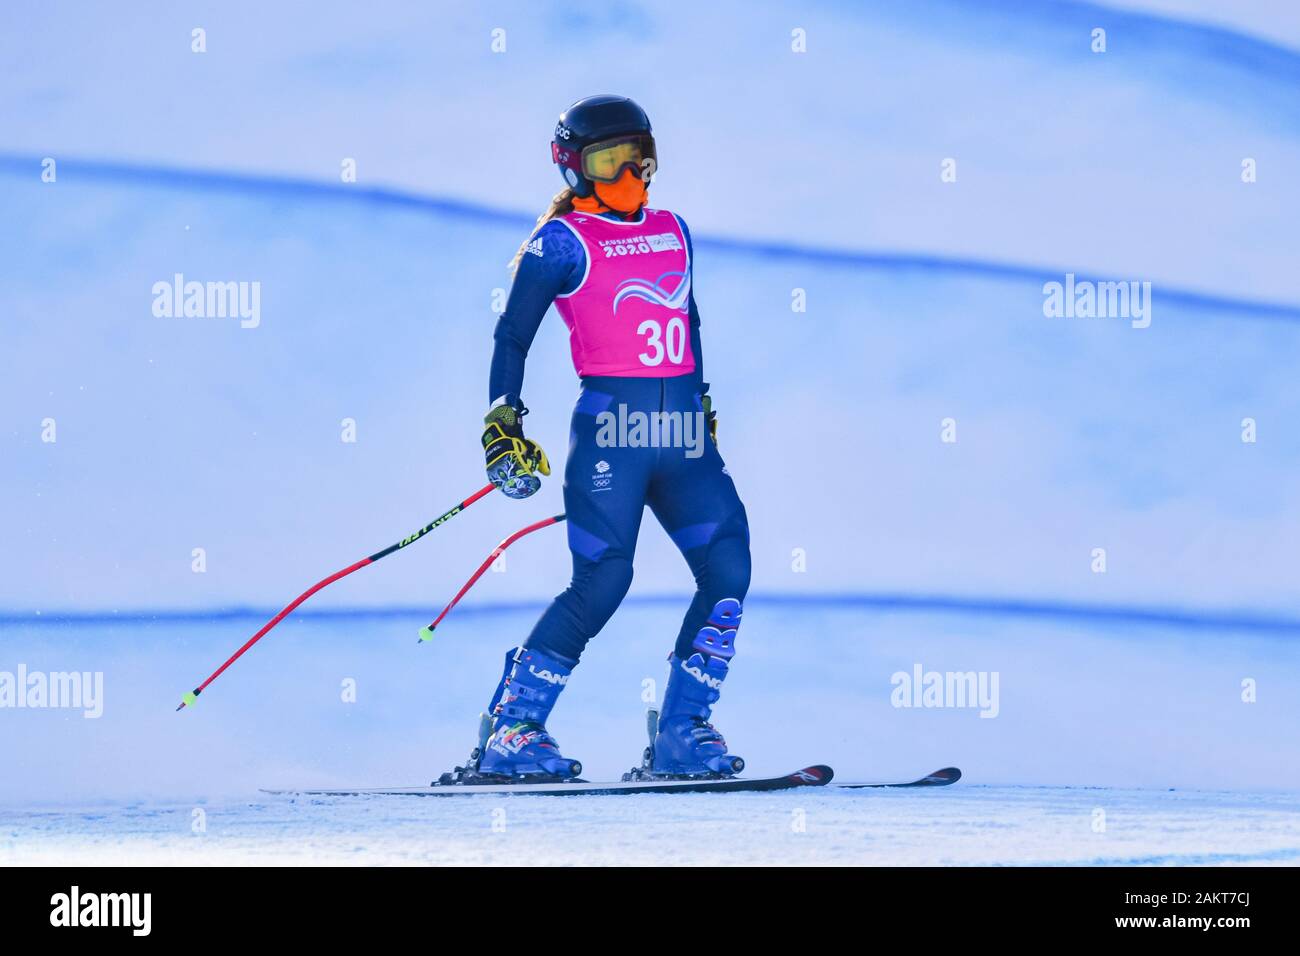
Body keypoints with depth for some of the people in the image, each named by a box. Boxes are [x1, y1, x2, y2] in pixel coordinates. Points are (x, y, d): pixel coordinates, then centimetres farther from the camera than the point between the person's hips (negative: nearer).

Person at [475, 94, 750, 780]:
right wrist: (502, 425, -10)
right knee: (601, 587, -11)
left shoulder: (672, 232, 17)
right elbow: (511, 338, -2)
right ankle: (509, 732, 0)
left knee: (728, 572, -6)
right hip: (609, 428, -6)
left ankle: (681, 735, 2)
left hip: (683, 434, 6)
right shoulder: (563, 240, -1)